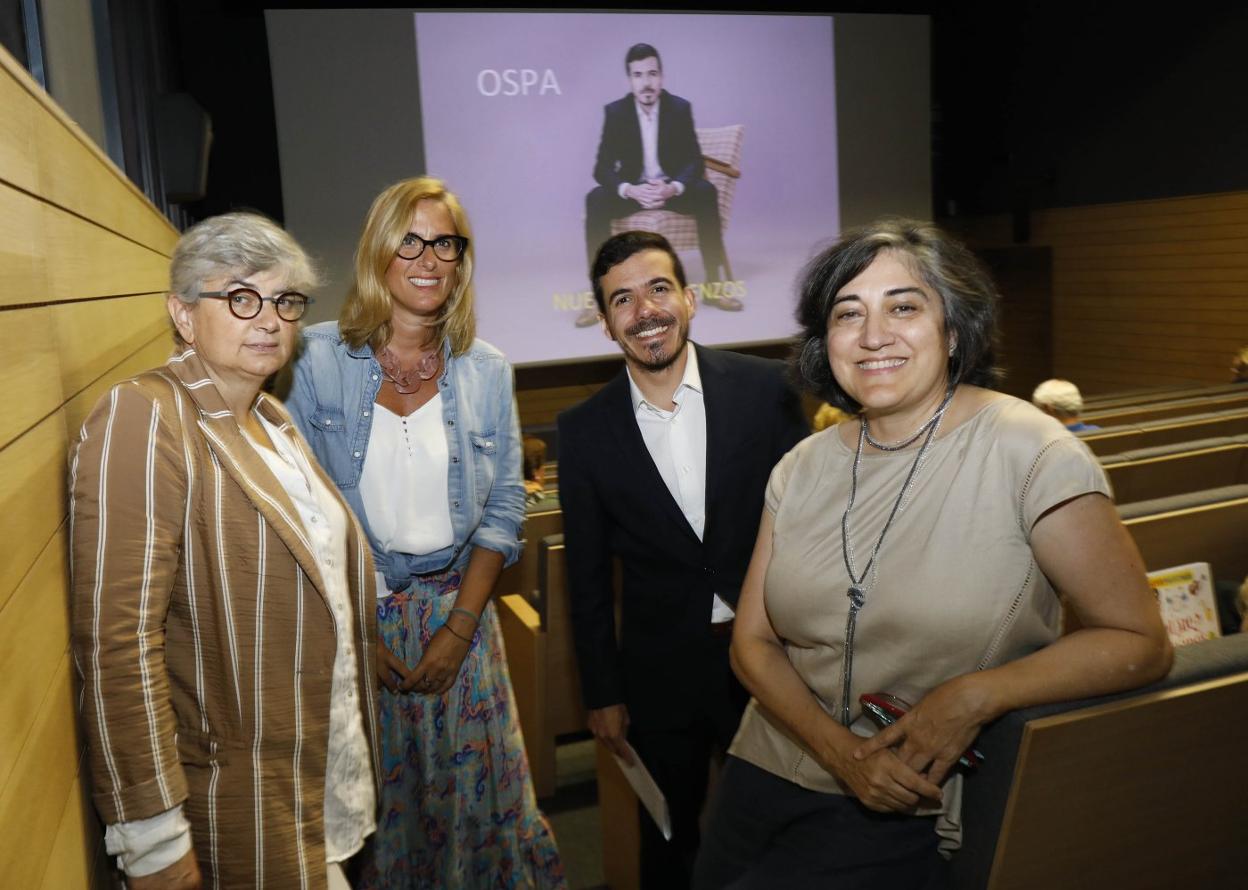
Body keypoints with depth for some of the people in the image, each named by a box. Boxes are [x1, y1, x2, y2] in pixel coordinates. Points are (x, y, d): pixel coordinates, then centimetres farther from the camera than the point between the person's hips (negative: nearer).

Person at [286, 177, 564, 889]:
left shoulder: (487, 372, 0)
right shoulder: (321, 358, -6)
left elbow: (504, 508, 1)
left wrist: (460, 627, -6)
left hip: (457, 604, 2)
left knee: (473, 783, 11)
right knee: (374, 791, 11)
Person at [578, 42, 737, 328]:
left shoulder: (680, 108, -5)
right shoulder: (615, 111, -7)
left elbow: (695, 161, -9)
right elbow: (602, 168, -12)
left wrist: (673, 188, -31)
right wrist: (629, 190, -34)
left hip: (672, 188, 1)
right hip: (632, 190, 0)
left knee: (706, 192, -30)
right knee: (596, 199, -31)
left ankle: (713, 285, -21)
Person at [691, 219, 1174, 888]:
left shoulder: (1026, 452, -14)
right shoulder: (804, 467, 0)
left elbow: (1139, 644, -10)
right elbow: (753, 641, 2)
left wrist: (974, 696, -22)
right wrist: (842, 751, -13)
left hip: (905, 815, -4)